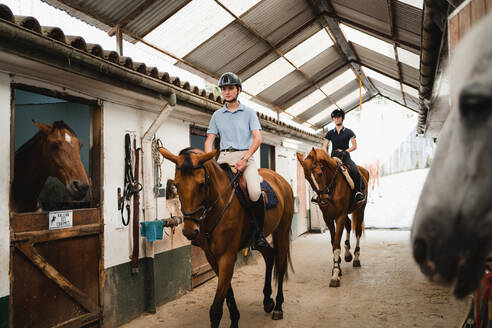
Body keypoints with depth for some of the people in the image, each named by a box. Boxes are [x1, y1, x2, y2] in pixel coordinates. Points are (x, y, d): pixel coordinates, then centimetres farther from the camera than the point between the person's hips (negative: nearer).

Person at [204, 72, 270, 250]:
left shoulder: (249, 112, 9)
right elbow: (209, 140, 12)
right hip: (223, 158, 3)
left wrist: (244, 159, -16)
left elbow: (257, 138, -1)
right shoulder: (217, 115, 17)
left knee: (255, 192, -29)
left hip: (245, 156, -3)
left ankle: (259, 233, -12)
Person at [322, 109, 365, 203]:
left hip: (345, 157, -2)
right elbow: (324, 147, 13)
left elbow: (354, 146, 5)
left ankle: (358, 192, -21)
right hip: (333, 158, 2)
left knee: (355, 171, -30)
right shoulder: (330, 133, 15)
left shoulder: (348, 132, 9)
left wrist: (344, 151, -10)